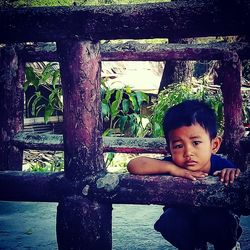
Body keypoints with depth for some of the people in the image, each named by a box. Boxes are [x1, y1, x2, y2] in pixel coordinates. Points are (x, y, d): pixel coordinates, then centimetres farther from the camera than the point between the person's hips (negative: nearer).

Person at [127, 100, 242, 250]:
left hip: (216, 218, -1)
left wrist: (233, 173, -46)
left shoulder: (221, 166, -29)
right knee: (169, 221, -30)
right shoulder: (173, 166, -28)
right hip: (183, 218, 2)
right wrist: (171, 168, -48)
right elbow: (133, 165, -40)